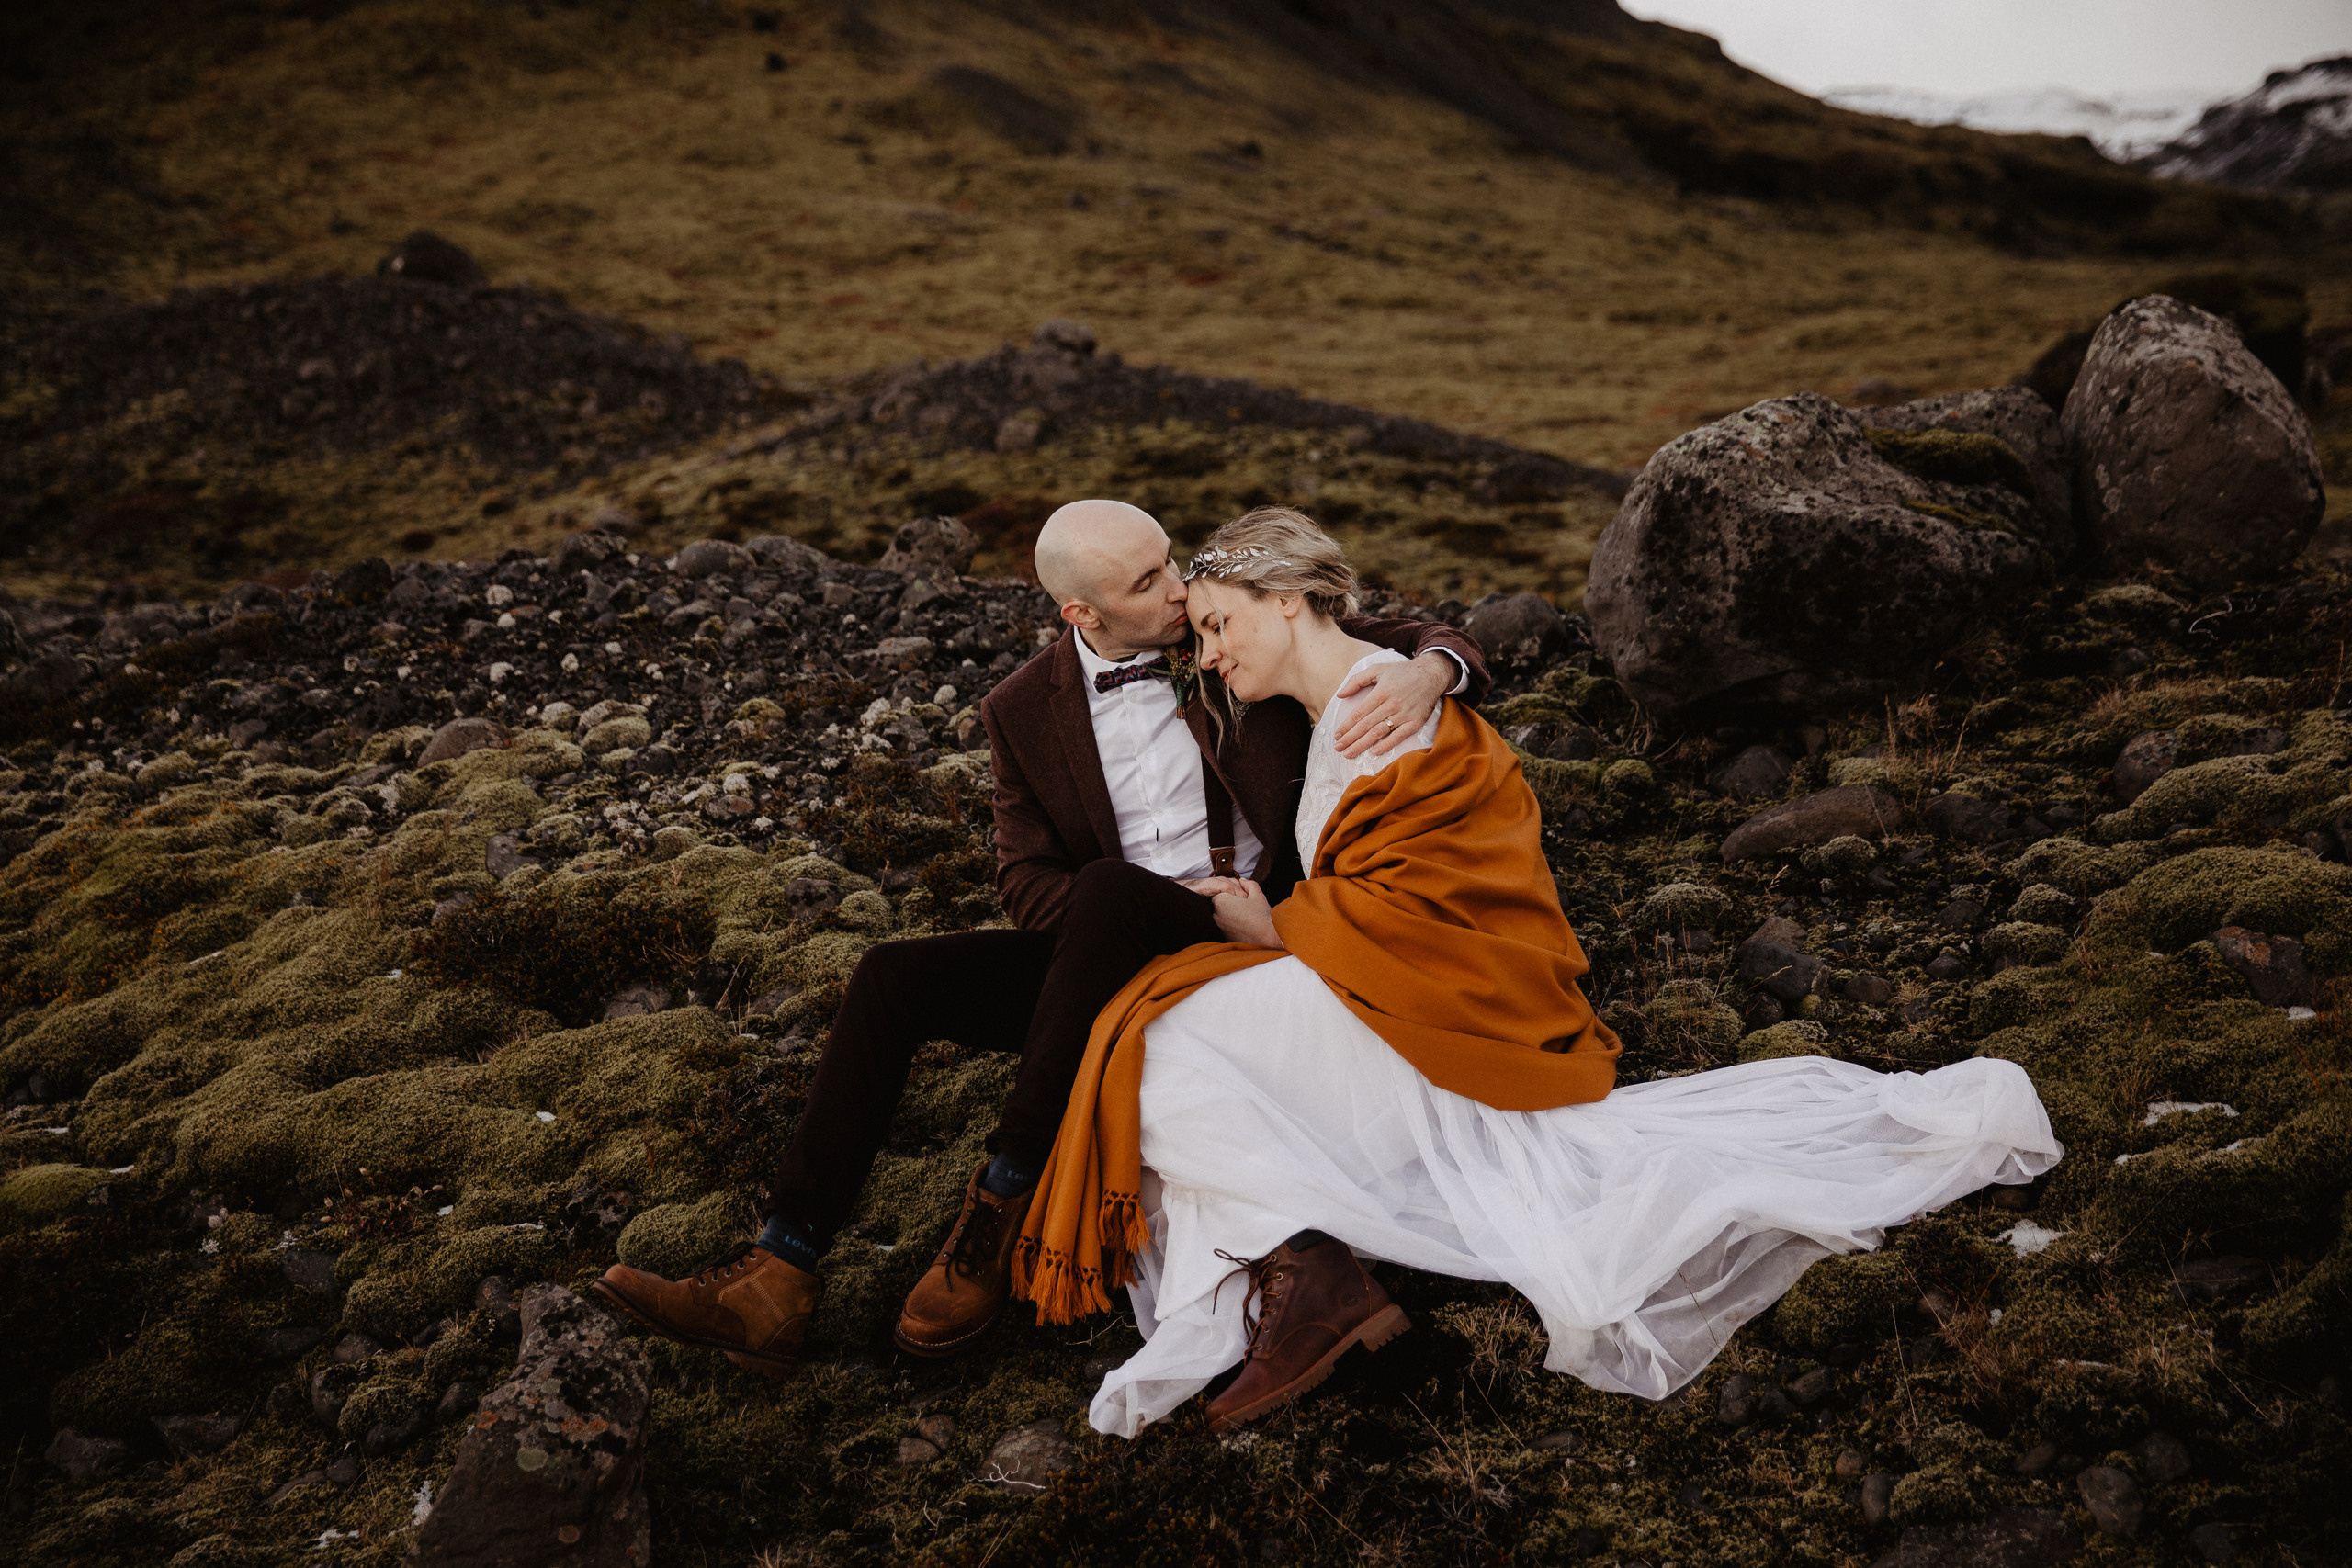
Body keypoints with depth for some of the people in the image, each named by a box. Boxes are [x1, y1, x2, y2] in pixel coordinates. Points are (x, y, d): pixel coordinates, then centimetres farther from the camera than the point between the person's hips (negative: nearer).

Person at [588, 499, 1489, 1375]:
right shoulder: (1025, 711, 5)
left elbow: (1429, 643, 2)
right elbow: (1026, 885, 3)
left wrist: (1426, 673, -24)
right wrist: (1175, 899, -14)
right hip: (1109, 954, 4)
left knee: (1106, 889, -34)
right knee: (892, 978, -16)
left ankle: (1002, 1202, -26)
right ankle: (779, 1283, -19)